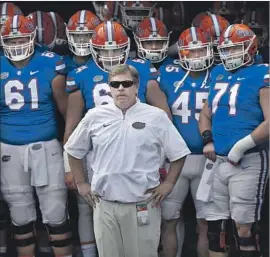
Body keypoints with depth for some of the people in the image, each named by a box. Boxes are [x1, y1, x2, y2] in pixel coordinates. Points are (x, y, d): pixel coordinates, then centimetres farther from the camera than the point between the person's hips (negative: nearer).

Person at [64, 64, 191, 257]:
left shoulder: (156, 116, -2)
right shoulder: (94, 116, 4)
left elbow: (178, 153, 4)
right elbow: (74, 151, 15)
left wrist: (168, 184, -1)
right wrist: (81, 183, 10)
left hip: (143, 205, -2)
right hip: (105, 205, 2)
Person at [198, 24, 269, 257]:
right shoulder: (218, 74, 14)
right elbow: (206, 114, 22)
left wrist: (242, 146, -18)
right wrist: (208, 140, 5)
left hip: (248, 161, -7)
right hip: (217, 160, 7)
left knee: (244, 227, -3)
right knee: (215, 225, 12)